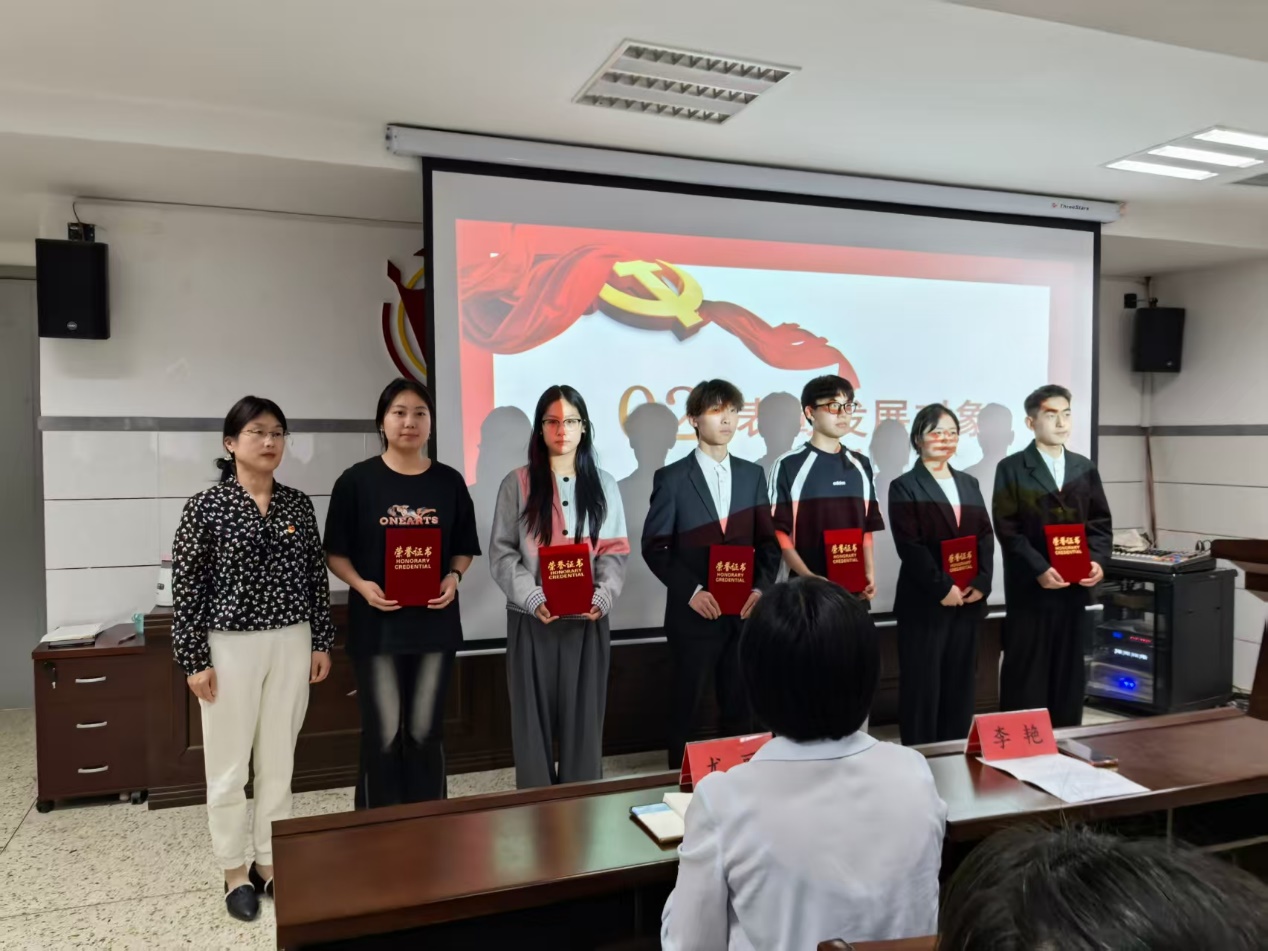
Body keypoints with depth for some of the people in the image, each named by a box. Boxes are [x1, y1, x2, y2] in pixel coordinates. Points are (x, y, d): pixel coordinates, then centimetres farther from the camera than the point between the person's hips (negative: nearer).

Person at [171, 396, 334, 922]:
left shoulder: (298, 503, 4)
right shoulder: (206, 505, -7)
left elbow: (316, 577, 8)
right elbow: (186, 587, -7)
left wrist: (321, 642, 6)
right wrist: (194, 660, -9)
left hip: (291, 644, 3)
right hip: (230, 645, -3)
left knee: (279, 760, 12)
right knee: (228, 765, 7)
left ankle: (269, 861, 28)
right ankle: (235, 872, 25)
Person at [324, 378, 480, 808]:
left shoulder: (449, 482, 4)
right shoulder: (356, 481, -4)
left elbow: (464, 549, 11)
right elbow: (335, 553, 0)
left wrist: (454, 577, -9)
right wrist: (362, 585, -17)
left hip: (434, 623, 2)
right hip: (377, 624, -2)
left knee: (426, 732, 11)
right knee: (382, 734, 4)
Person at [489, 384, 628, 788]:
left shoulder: (603, 485, 8)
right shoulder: (517, 483, 1)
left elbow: (615, 551, 3)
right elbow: (501, 552, -3)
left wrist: (602, 597, -14)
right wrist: (533, 599, -16)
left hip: (588, 619, 2)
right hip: (531, 619, -1)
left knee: (584, 715, 7)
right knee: (534, 716, 5)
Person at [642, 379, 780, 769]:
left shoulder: (752, 474, 8)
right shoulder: (672, 478, -4)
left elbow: (768, 541, 8)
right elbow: (654, 547, -6)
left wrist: (762, 587, -7)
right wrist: (690, 591, -15)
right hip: (694, 614, -3)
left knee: (739, 705, 12)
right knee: (687, 706, 8)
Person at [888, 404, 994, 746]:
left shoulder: (969, 484, 15)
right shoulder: (904, 487, -4)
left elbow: (985, 537, 8)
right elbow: (909, 545, -12)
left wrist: (981, 582, -6)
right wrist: (942, 588, -17)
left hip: (968, 599, 5)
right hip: (925, 602, -5)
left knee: (960, 684, 12)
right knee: (923, 686, 1)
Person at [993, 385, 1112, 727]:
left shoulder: (1084, 468, 12)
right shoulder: (1012, 469, -3)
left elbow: (1100, 522, 11)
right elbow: (1008, 528, -9)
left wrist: (1098, 560, -6)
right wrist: (1039, 569, -18)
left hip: (1074, 587, 5)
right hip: (1030, 589, -5)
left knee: (1068, 675, 11)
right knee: (1026, 677, 1)